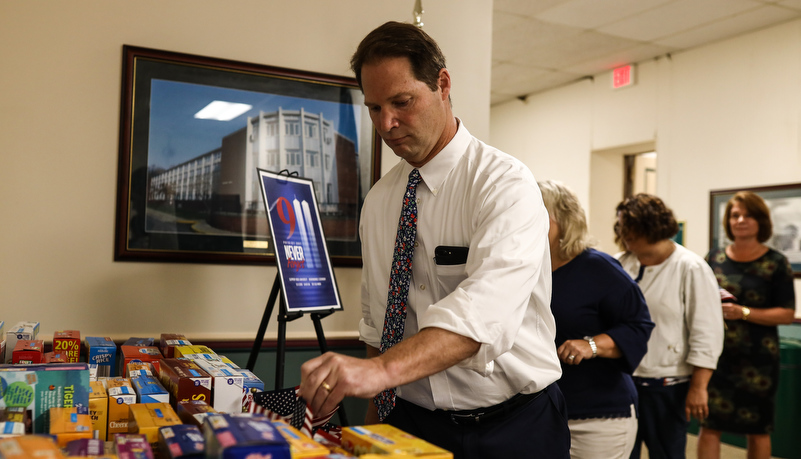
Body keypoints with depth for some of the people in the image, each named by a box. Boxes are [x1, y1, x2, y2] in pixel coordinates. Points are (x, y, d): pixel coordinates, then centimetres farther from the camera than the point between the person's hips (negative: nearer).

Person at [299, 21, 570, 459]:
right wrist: (374, 421, 4)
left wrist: (382, 369, -45)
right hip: (408, 422, 5)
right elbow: (376, 319, 9)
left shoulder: (506, 184, -16)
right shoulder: (378, 200, 4)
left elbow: (487, 306, -32)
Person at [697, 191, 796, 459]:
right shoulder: (714, 258, 7)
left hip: (757, 359, -2)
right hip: (716, 354, 2)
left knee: (757, 430, 10)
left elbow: (787, 314, -6)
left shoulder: (776, 264, -2)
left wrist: (743, 313, -18)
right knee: (709, 425, -1)